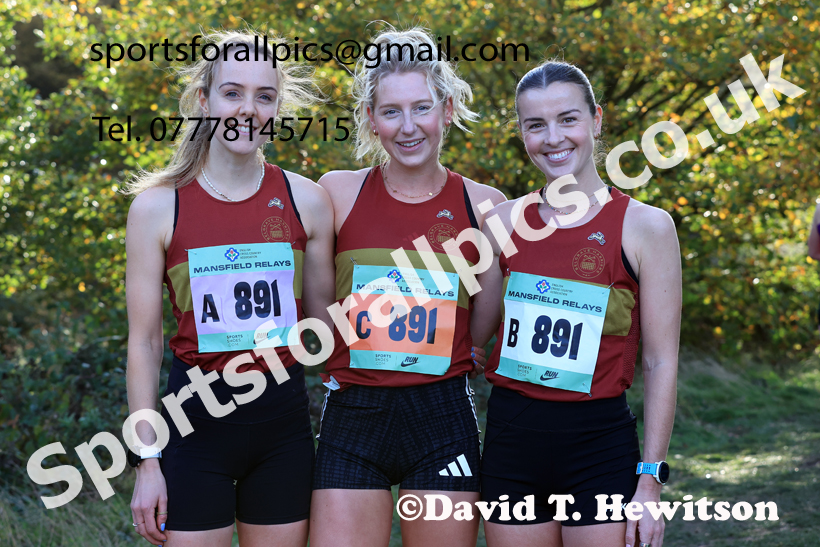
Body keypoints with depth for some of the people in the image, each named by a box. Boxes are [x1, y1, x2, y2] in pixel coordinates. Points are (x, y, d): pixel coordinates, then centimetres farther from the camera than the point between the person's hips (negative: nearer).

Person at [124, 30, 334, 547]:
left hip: (284, 423, 2)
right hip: (195, 425, -2)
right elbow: (144, 340, 0)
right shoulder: (158, 205, -2)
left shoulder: (306, 200, 3)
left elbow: (327, 322, 10)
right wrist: (147, 460, -3)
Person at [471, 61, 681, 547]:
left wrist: (651, 480, -7)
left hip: (600, 449, -3)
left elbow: (661, 363, -4)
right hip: (511, 439, 3)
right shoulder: (505, 221, 5)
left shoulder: (646, 226, -5)